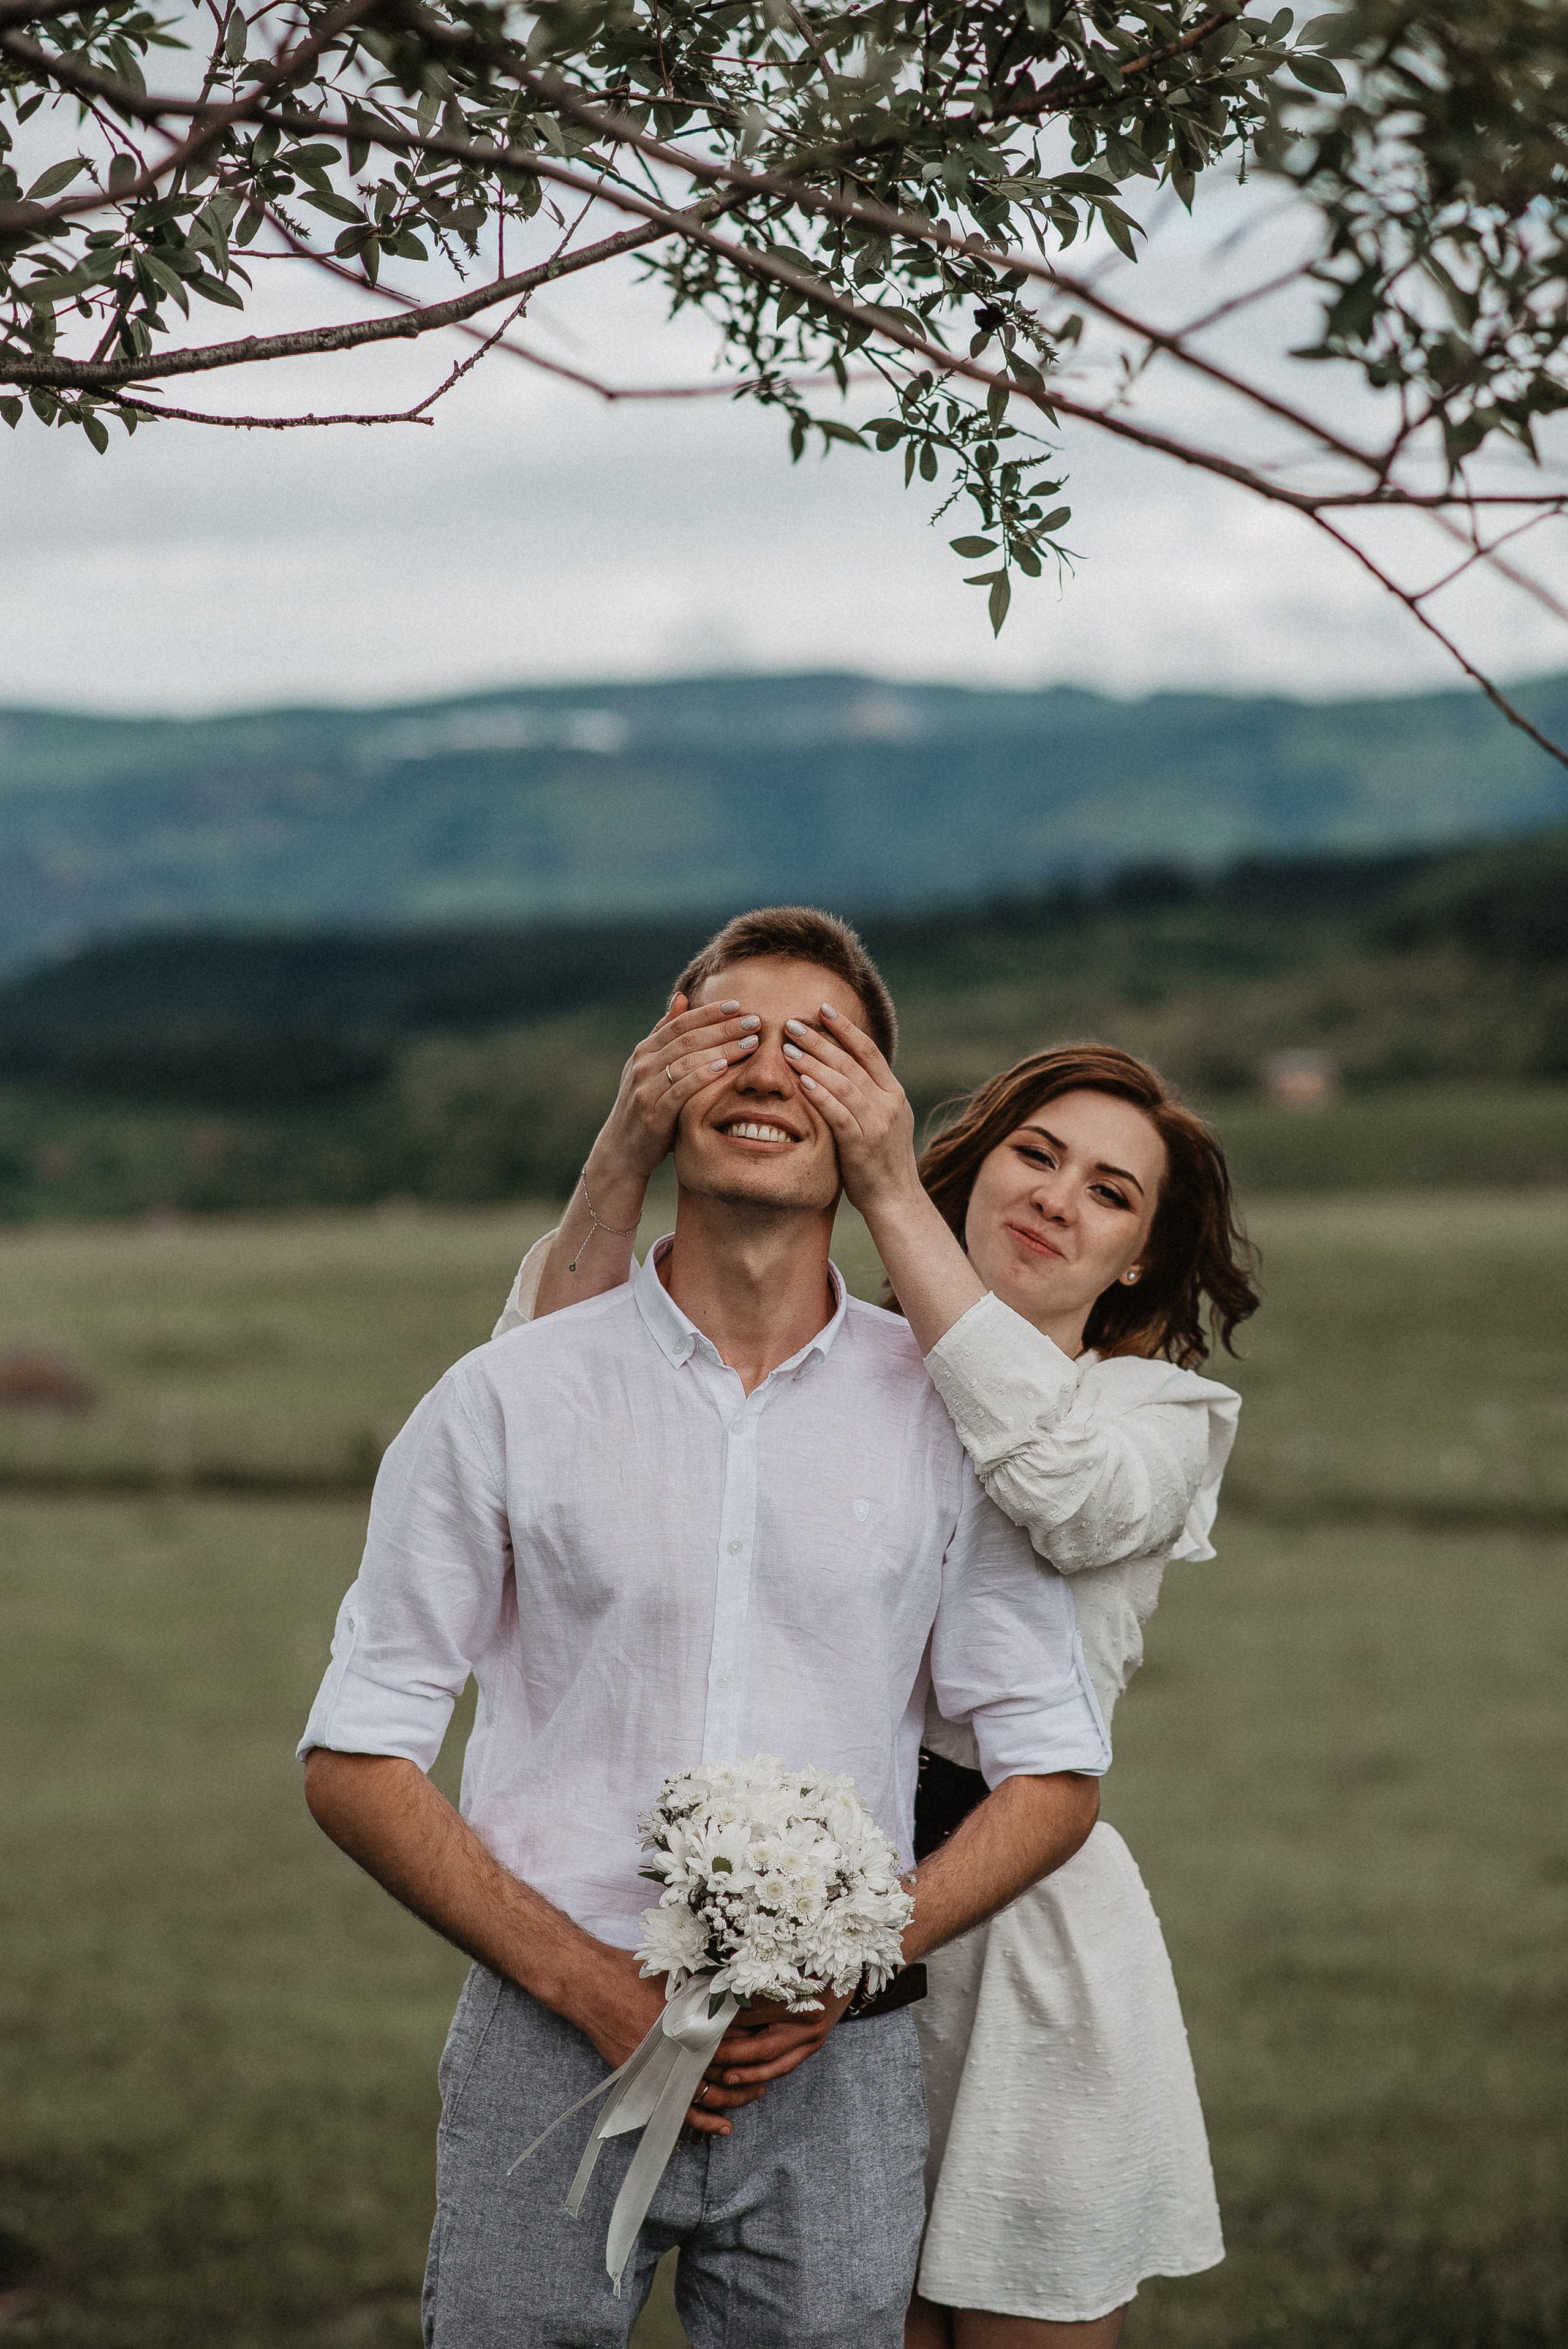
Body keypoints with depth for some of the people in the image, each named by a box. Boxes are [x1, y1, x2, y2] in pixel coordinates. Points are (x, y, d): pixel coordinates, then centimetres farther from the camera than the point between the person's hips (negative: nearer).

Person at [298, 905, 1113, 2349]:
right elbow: (357, 1765, 0)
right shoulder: (508, 1402, 0)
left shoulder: (944, 1416, 3)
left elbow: (1054, 1773, 7)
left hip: (834, 2070, 1)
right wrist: (598, 1989, -10)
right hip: (552, 2058, -1)